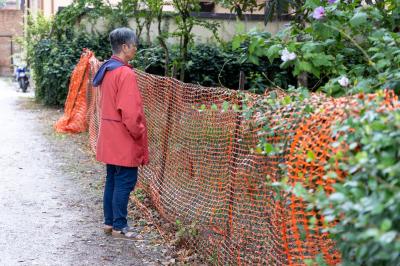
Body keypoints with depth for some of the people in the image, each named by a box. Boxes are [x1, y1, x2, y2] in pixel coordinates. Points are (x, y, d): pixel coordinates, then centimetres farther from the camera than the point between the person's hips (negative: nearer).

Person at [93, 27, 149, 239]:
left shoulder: (107, 69, 10)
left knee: (112, 180, 16)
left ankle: (109, 222, 23)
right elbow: (130, 112, -23)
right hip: (124, 139, -9)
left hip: (109, 138, 9)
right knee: (125, 182, -1)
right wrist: (139, 134, -10)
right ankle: (119, 227, 5)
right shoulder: (126, 73, -19)